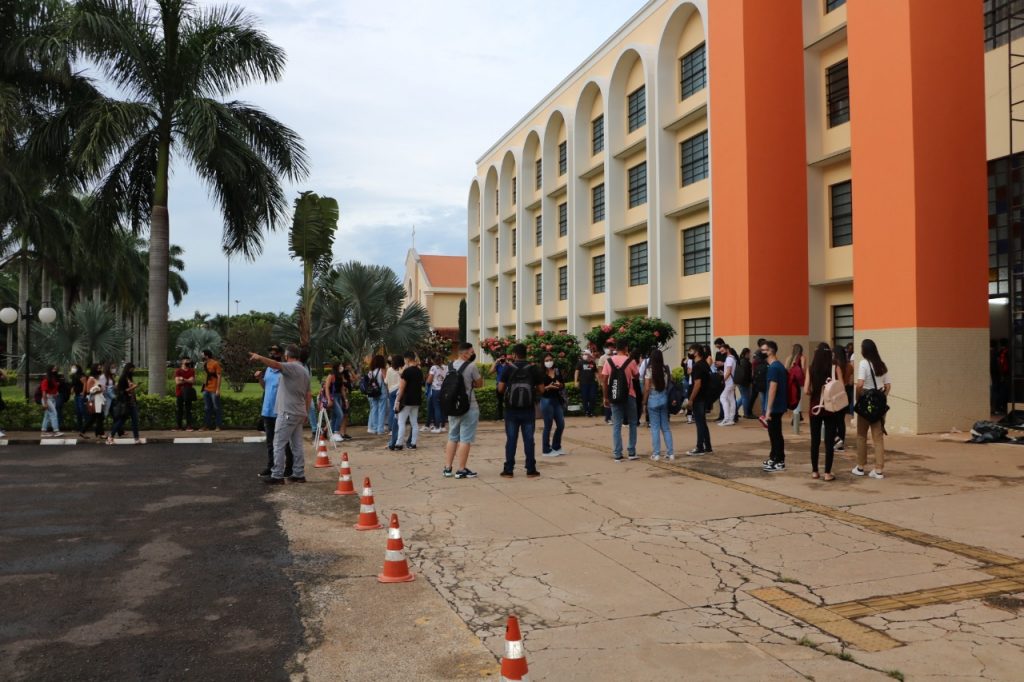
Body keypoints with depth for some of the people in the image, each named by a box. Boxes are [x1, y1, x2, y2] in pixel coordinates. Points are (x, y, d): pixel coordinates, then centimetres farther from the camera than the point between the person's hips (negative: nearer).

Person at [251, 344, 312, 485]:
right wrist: (306, 413, 23)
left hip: (287, 413, -8)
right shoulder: (305, 371, 16)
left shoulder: (291, 367, -10)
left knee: (279, 444, -5)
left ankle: (277, 476, -5)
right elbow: (308, 395, 18)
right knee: (297, 445, 11)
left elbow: (276, 365, -32)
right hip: (299, 413, 8)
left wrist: (260, 358, -45)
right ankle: (299, 474, 12)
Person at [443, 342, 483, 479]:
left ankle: (447, 468, 17)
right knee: (465, 439, -2)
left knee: (452, 437, 15)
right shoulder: (471, 366, -13)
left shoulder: (451, 366, 8)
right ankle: (461, 470, 1)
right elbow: (480, 384, -4)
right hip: (468, 406, -7)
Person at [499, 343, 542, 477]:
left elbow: (501, 388, -2)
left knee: (511, 440, 5)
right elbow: (541, 389, 0)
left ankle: (508, 470, 7)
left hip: (511, 410, 0)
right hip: (528, 410, 0)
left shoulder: (508, 368, -3)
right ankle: (531, 470, 8)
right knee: (528, 439, 6)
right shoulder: (532, 369, -2)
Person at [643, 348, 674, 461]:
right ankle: (670, 453, 10)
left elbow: (647, 388, -10)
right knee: (665, 426, 11)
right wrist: (668, 397, 10)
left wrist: (644, 401, 0)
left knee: (655, 427, 3)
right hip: (664, 398, 4)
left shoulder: (649, 370, -9)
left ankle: (656, 454, 4)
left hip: (653, 398, -4)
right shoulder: (665, 369, 2)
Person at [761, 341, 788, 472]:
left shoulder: (773, 367, -18)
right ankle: (773, 458, 26)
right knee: (774, 433, 17)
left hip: (774, 407, -10)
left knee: (775, 434, -2)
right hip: (778, 405, 10)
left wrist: (768, 410, -22)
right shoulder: (778, 366, 13)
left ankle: (779, 463, 4)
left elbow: (772, 389, -23)